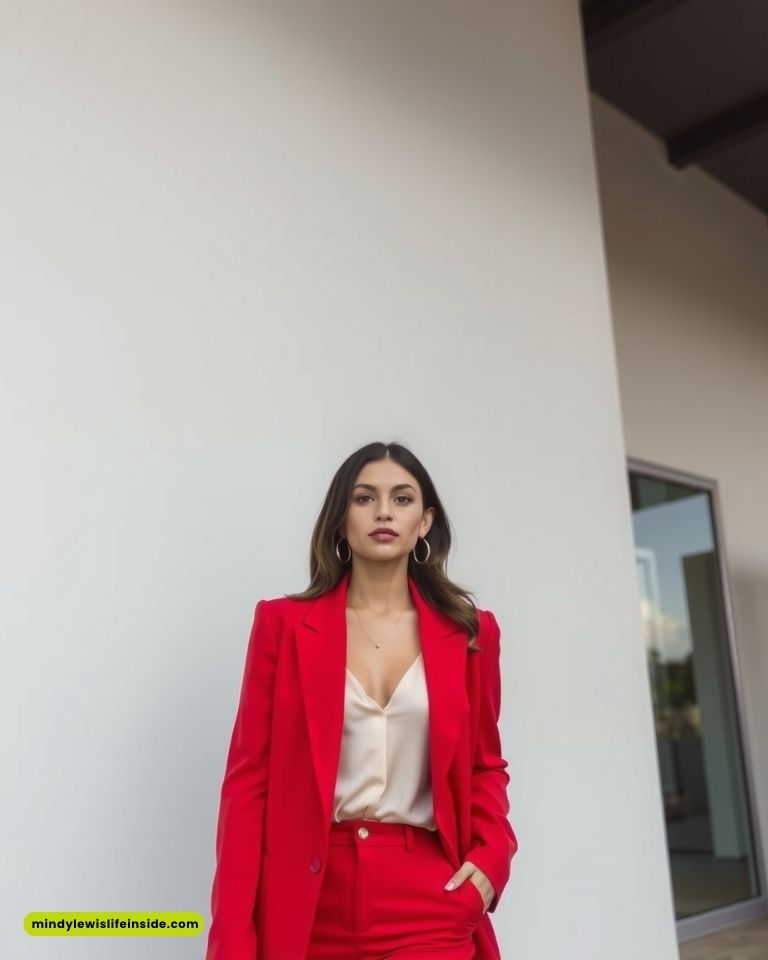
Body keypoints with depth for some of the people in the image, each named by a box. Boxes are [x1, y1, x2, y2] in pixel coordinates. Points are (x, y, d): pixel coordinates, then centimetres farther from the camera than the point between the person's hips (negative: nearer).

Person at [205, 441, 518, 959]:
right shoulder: (284, 623, 1)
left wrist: (491, 856, -3)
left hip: (429, 898, 1)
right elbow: (250, 776, -1)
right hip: (311, 900, 0)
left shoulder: (470, 631, 5)